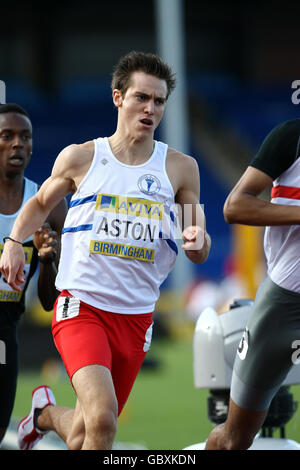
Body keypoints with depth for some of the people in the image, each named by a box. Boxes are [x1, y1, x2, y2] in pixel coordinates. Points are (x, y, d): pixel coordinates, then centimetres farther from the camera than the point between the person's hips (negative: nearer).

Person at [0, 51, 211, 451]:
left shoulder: (180, 169, 5)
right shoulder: (81, 158, 3)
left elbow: (199, 255, 10)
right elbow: (40, 204, 21)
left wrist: (197, 240, -14)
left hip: (135, 318, 3)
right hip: (80, 307, -3)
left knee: (85, 434, 11)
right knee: (102, 416, -26)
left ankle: (47, 413, 44)